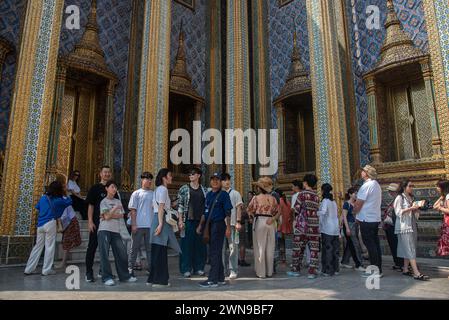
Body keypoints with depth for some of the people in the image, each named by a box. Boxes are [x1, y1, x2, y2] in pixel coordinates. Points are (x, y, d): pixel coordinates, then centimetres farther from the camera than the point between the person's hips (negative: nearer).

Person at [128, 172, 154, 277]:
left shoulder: (153, 194, 10)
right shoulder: (136, 193, 3)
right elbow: (133, 210, -1)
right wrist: (133, 224, -8)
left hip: (150, 225, 3)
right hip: (138, 225, -3)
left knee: (150, 248, 9)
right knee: (135, 248, 5)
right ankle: (130, 268, 15)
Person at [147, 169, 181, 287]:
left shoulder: (158, 189, 19)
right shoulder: (163, 189, -9)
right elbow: (161, 208, -17)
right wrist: (160, 224, -21)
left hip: (156, 219, 10)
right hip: (162, 220, -10)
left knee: (157, 251, 12)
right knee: (160, 251, -5)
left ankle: (153, 279, 19)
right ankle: (159, 280, 0)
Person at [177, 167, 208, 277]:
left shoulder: (204, 190, 10)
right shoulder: (184, 189, 2)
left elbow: (207, 206, 12)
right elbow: (180, 205, -2)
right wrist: (180, 220, -9)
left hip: (201, 221, 3)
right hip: (188, 220, -3)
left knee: (200, 245, 7)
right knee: (187, 244, 1)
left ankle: (199, 268, 20)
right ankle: (186, 269, 11)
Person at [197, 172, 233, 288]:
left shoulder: (224, 194, -6)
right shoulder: (209, 194, 13)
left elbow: (228, 213, -9)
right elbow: (205, 211, 19)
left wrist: (228, 228, -14)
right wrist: (200, 225, 16)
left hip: (219, 224, -7)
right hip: (210, 225, 7)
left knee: (214, 252, -6)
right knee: (216, 252, 13)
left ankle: (213, 280, 0)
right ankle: (220, 278, 23)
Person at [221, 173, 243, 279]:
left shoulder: (235, 193, 5)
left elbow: (239, 208, 2)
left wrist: (238, 222, -8)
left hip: (232, 224, -3)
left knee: (233, 247, -3)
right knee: (221, 248, 8)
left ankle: (233, 271, 4)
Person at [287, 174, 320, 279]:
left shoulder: (302, 194, -5)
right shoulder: (317, 196, 8)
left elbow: (296, 209, -3)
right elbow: (316, 209, 9)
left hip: (302, 225, -3)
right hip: (314, 226, 3)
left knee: (298, 248, 7)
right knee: (314, 249, 6)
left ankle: (295, 269, 16)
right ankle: (312, 271, 6)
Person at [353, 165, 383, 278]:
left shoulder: (366, 185, -16)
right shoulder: (376, 185, 14)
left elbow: (358, 204, -16)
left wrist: (354, 211, 2)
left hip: (366, 219, -9)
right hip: (376, 218, 9)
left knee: (370, 245, -3)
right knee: (375, 244, 11)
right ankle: (378, 270, 16)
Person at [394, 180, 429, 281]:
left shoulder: (411, 198, 17)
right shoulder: (400, 198, -7)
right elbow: (398, 212, -13)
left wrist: (416, 209, 2)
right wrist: (411, 208, -19)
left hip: (412, 226, 8)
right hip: (404, 226, -8)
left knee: (408, 249, 8)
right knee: (410, 250, -11)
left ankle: (405, 269, 14)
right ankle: (416, 273, -14)